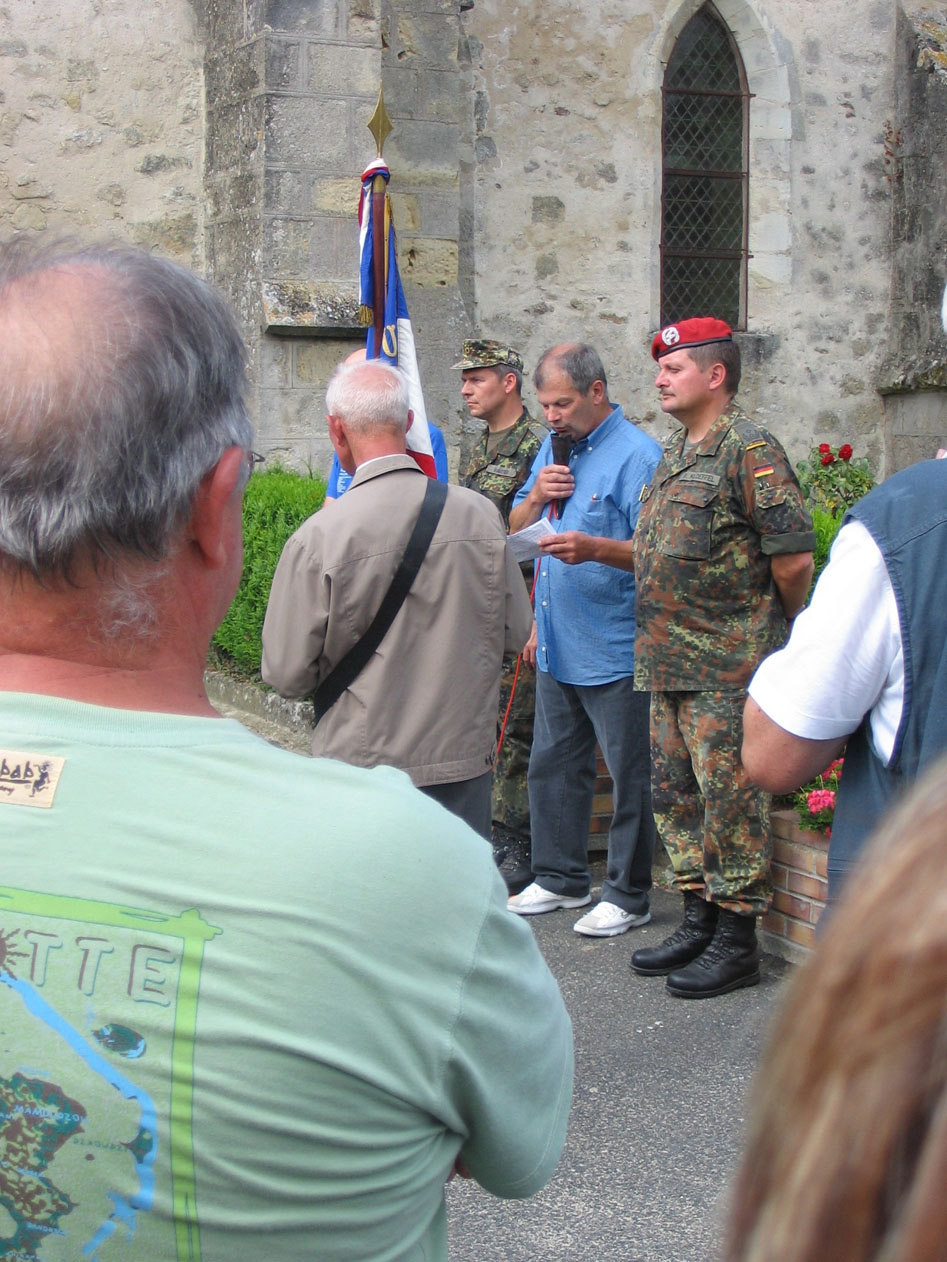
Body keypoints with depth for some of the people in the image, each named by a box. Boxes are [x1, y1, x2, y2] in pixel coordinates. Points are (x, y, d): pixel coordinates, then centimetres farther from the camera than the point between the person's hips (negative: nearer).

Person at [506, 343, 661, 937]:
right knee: (553, 765, 16)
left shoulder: (637, 455, -12)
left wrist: (593, 548, -33)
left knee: (630, 774, 1)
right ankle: (561, 878, 29)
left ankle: (628, 896, 12)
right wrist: (536, 497, -1)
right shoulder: (554, 449, 13)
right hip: (556, 648, 8)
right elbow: (516, 531, 20)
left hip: (614, 653, -8)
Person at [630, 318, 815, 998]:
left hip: (728, 667, -9)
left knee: (731, 799, -3)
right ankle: (699, 922, 26)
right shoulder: (675, 454, 16)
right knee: (676, 792, 14)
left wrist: (778, 632, -3)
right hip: (670, 661, 10)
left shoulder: (751, 451, -13)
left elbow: (794, 559, -15)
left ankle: (737, 941, 6)